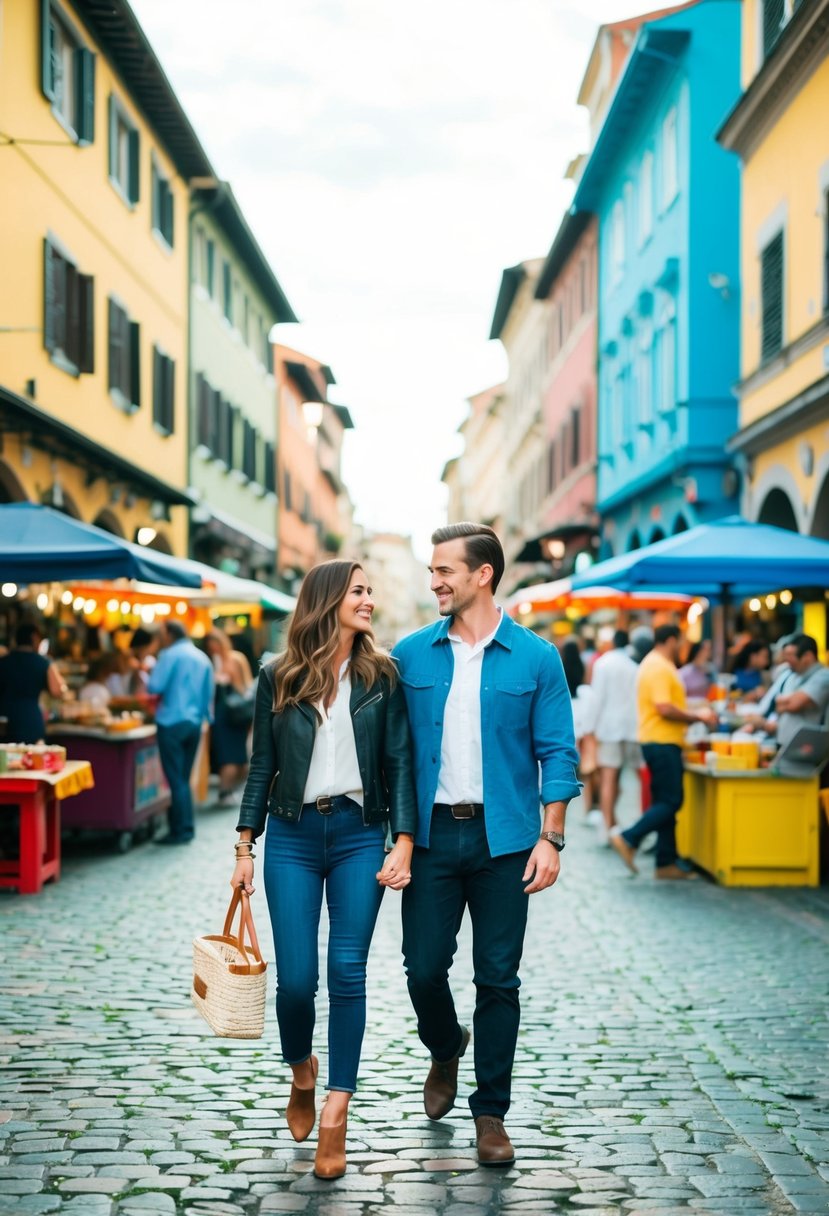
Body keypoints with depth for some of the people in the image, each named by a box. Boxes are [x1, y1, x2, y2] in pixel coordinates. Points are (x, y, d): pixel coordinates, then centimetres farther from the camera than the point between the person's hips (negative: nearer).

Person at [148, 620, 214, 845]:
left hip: (172, 723, -6)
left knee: (176, 780, -2)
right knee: (184, 779, 14)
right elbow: (209, 694, 13)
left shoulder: (170, 655, -9)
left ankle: (180, 831, -2)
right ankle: (186, 828, 14)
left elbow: (154, 686, -14)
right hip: (195, 723, 6)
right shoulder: (203, 658, 11)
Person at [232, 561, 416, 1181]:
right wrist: (245, 847, 4)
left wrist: (403, 843, -8)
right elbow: (262, 766, 7)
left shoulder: (380, 676, 2)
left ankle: (335, 1118, 4)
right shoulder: (278, 677, 3)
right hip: (293, 836, 0)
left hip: (359, 834, 0)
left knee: (348, 973, -4)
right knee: (296, 978, -2)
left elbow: (400, 762, 0)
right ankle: (302, 1074, 29)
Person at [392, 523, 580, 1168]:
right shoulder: (411, 654, 4)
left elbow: (558, 753, -1)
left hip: (503, 839, -2)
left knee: (497, 978, 3)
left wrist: (551, 838, -9)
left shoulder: (536, 658, -1)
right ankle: (445, 1050, 35)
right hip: (432, 832, 2)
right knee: (424, 969, 2)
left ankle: (491, 1112, 17)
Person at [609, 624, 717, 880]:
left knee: (666, 802, 10)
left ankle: (666, 863, 12)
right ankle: (628, 839, -10)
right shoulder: (660, 667, -15)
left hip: (659, 742, 11)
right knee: (670, 802, -9)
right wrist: (697, 716, -12)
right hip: (662, 743, -11)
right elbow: (665, 709, -23)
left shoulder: (654, 664, 18)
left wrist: (695, 715, 16)